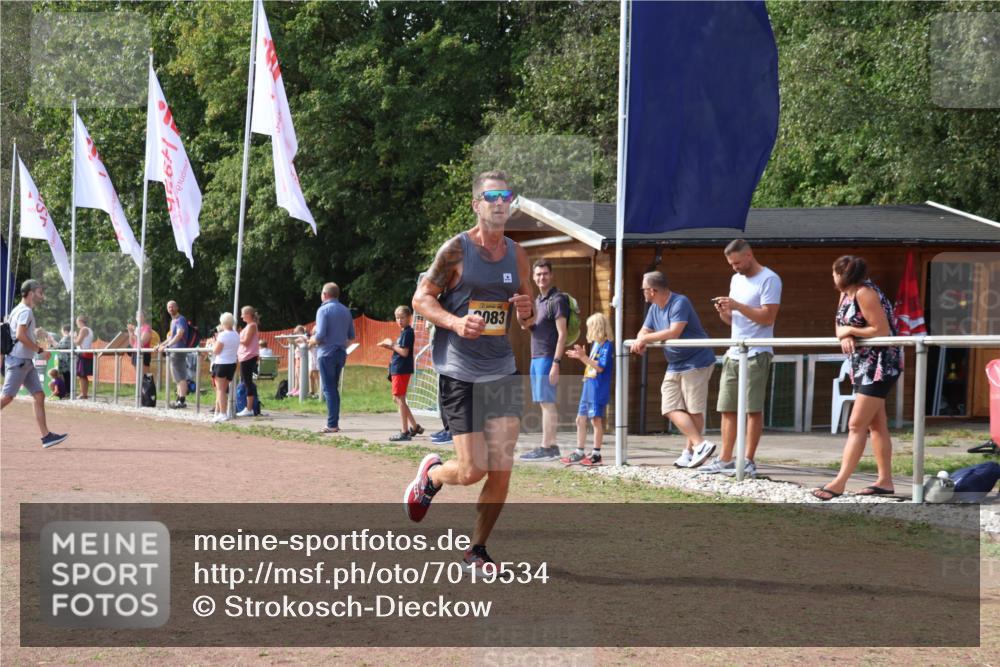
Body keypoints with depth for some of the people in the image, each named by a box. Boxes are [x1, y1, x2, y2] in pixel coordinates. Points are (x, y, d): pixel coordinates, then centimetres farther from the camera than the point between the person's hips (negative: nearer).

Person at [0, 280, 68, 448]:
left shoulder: (18, 310, 17)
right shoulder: (25, 311, -13)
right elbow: (20, 335, -24)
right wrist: (38, 349, -14)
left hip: (26, 363, 10)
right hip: (18, 361, -10)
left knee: (39, 396, 4)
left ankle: (46, 436, 2)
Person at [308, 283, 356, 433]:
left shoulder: (324, 310, -10)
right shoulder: (346, 311, 11)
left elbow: (320, 335, -18)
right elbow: (351, 337, 13)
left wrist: (312, 341, 1)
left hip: (327, 353, -6)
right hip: (341, 353, 6)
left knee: (329, 389, -4)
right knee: (334, 388, 15)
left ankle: (332, 424, -8)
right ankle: (334, 423, 14)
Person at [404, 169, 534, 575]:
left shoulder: (517, 256, 9)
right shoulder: (456, 250, -7)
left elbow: (527, 318, 19)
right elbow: (421, 298, -5)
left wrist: (527, 310, -5)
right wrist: (455, 322, -22)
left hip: (502, 370, 5)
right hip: (459, 370, -5)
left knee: (502, 469, -4)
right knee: (472, 470, -8)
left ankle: (476, 551, 13)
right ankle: (430, 474, 28)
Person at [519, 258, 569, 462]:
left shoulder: (558, 300, -9)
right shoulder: (538, 300, 19)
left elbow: (562, 333, -14)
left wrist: (556, 363, -19)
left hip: (548, 357, -9)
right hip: (536, 357, 9)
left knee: (547, 403, -9)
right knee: (544, 403, 9)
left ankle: (546, 448, -10)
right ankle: (551, 446, 11)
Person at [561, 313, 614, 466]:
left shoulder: (607, 345, -14)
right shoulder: (595, 344, 13)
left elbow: (600, 367, -21)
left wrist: (584, 357, -24)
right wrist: (580, 357, 19)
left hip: (598, 389, -10)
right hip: (588, 388, 10)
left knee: (596, 419, -5)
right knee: (580, 419, 12)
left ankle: (596, 454, 1)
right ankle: (579, 453, 18)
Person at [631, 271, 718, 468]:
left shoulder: (680, 303, -17)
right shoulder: (655, 308, 10)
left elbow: (674, 332, -27)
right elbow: (645, 331, 13)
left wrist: (646, 339, -18)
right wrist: (640, 341, -12)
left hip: (696, 363, -9)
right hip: (674, 366, 9)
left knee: (694, 410, -6)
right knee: (671, 409, -4)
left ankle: (690, 451, -1)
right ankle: (700, 445, -7)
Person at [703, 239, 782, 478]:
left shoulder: (769, 279, -7)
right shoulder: (736, 279, 18)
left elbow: (768, 317, -15)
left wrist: (737, 306, -18)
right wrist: (724, 312, 0)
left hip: (756, 354, -8)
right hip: (733, 353, 8)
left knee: (753, 409, -5)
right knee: (727, 409, 6)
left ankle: (749, 461, -3)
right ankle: (725, 460, 11)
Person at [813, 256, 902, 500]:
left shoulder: (864, 293, -18)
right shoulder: (846, 294, 11)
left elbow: (882, 330, -21)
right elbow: (841, 326, 13)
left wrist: (850, 331, -13)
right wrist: (844, 337, -10)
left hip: (880, 364, -10)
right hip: (863, 363, 10)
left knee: (857, 425, -12)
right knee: (876, 424, 12)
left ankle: (839, 482, -16)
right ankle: (885, 481, 16)